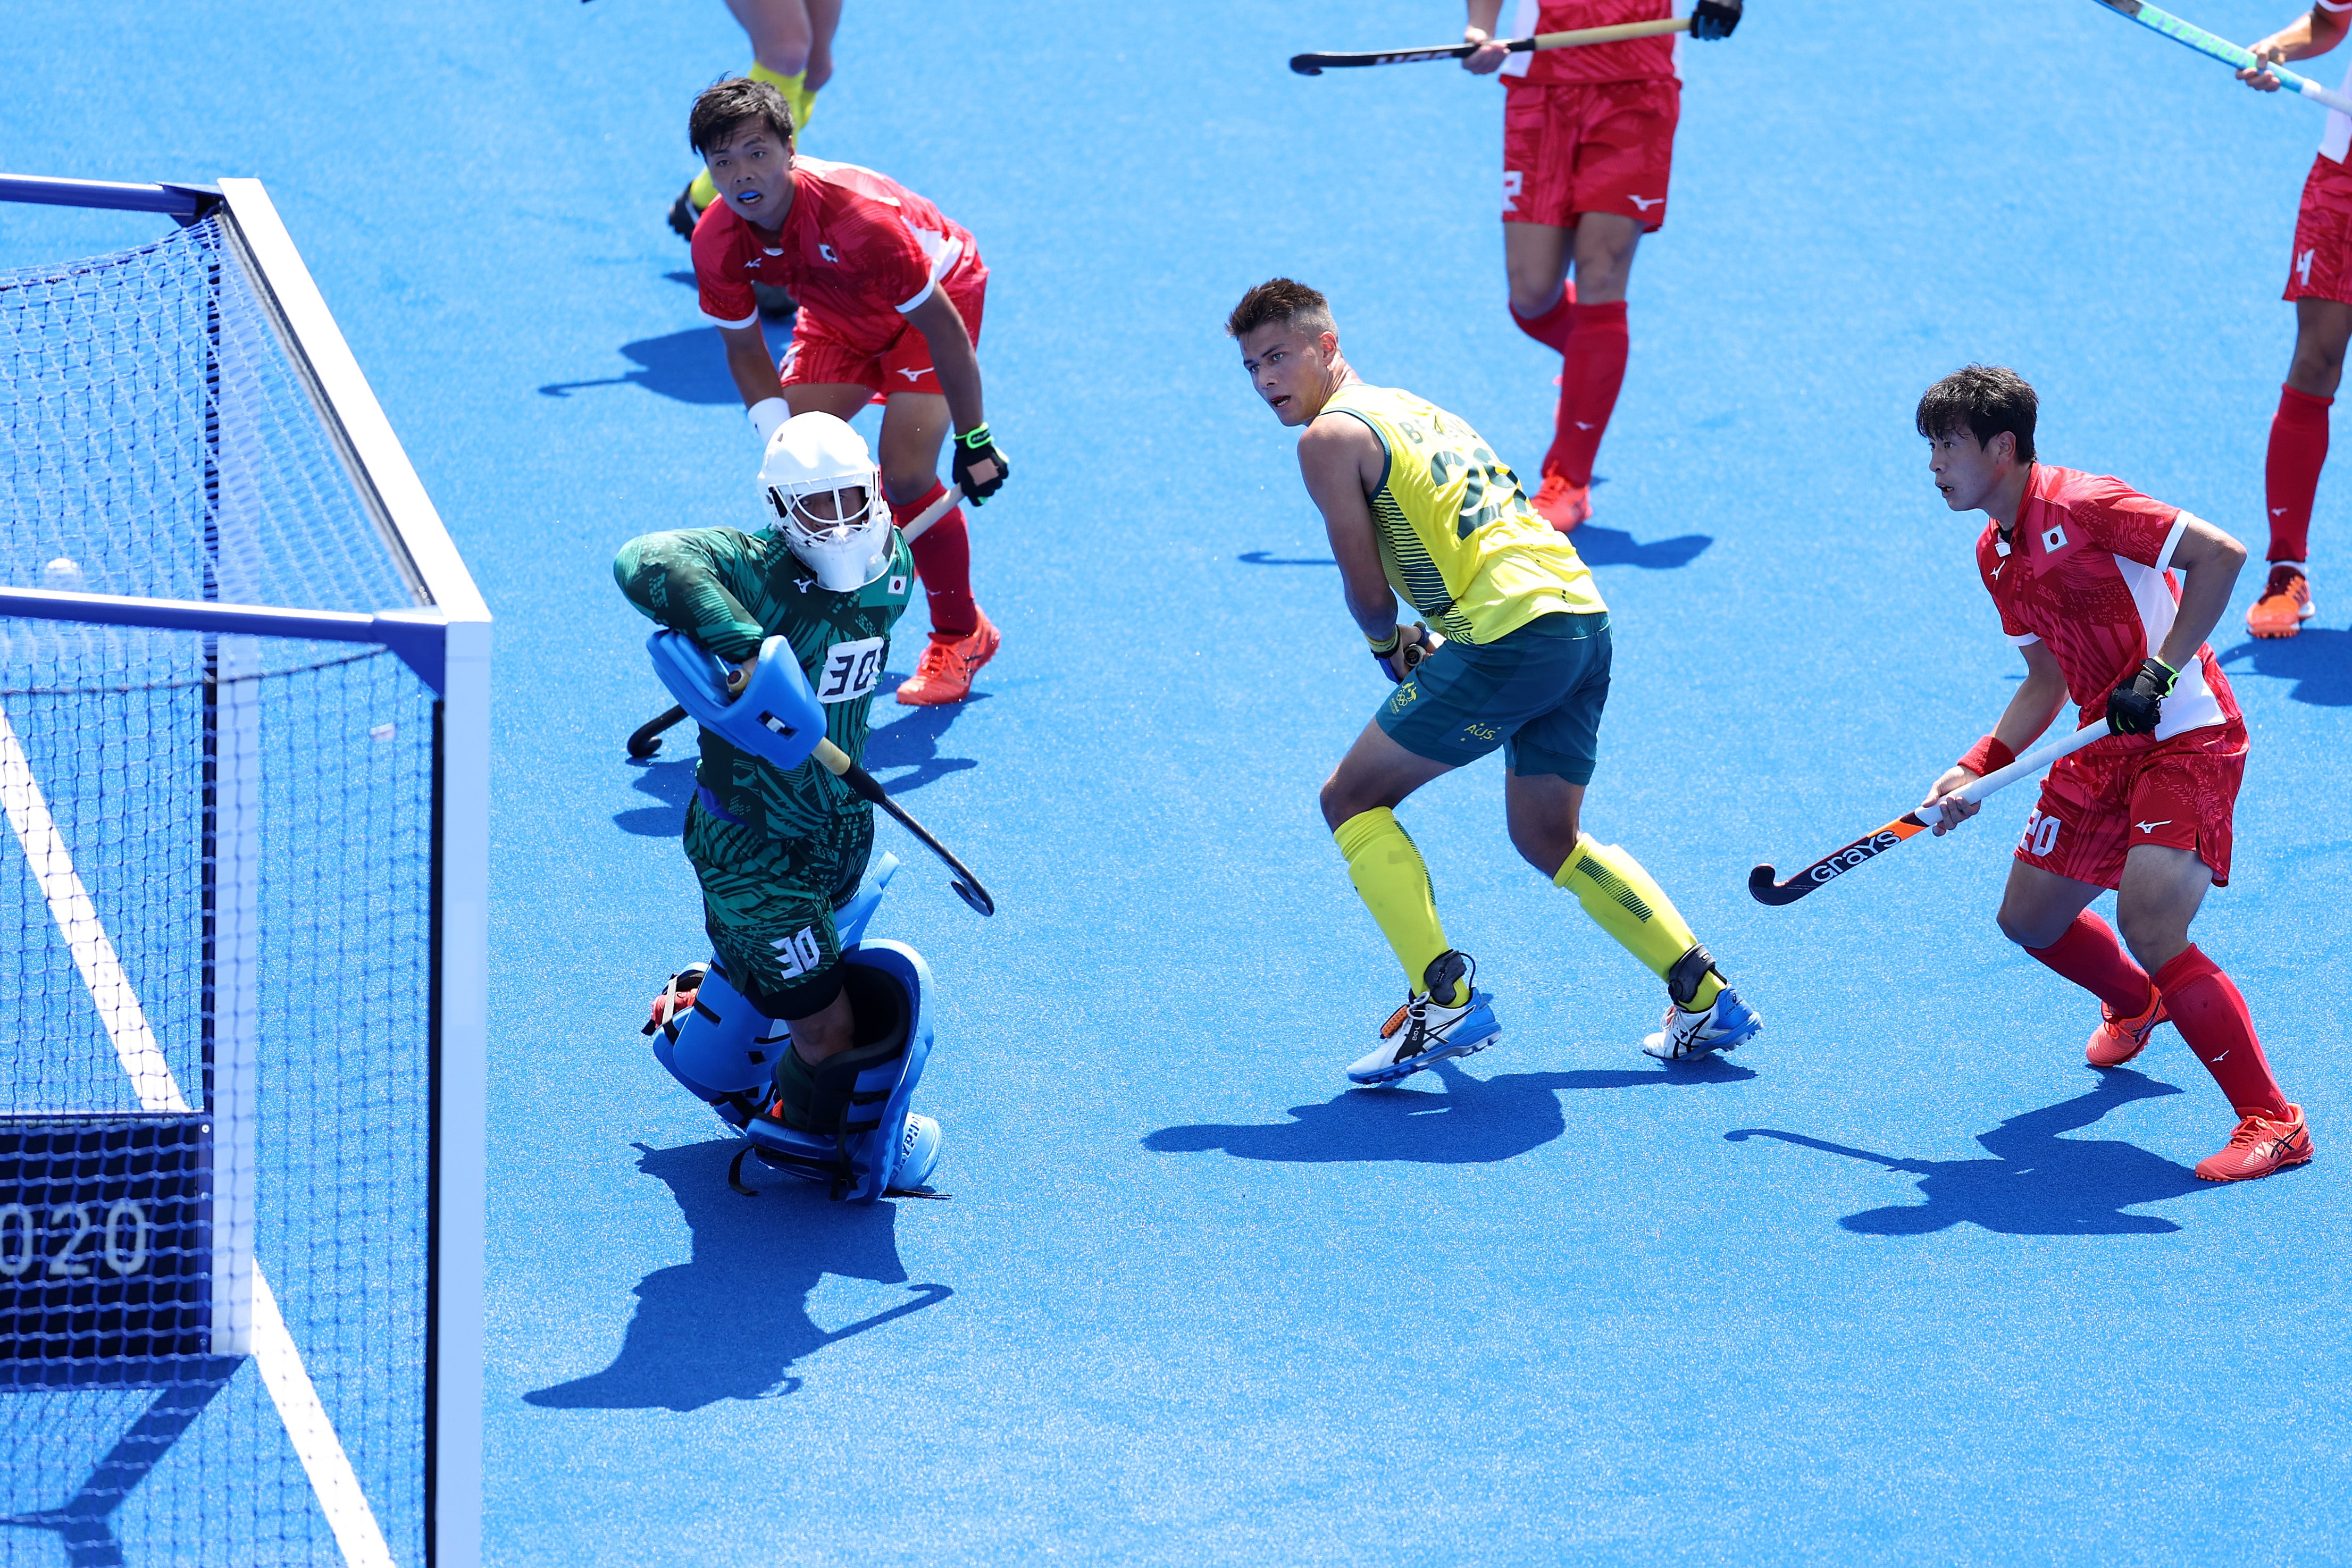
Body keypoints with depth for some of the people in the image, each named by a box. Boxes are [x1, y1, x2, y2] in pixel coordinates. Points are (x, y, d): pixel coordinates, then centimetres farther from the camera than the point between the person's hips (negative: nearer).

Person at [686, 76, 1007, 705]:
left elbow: (941, 326, -30)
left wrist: (973, 441, -26)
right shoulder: (716, 242, -24)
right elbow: (745, 351, -9)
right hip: (838, 316, 6)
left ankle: (961, 635, 4)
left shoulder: (858, 213, -41)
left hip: (940, 293, -5)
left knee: (905, 474, -18)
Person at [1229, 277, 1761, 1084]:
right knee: (1550, 840, 23)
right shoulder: (1409, 407, 26)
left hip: (1513, 629, -9)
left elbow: (1367, 587, 0)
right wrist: (1432, 643, 21)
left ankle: (1445, 1000, -7)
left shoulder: (1331, 435, -1)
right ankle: (1704, 997, 19)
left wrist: (1390, 647, 19)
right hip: (1584, 612, 9)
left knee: (1352, 800, 3)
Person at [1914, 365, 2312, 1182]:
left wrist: (2160, 672, -25)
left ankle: (2273, 1122, -16)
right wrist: (1975, 769, 8)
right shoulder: (1996, 554, 10)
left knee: (2149, 925, -24)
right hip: (2108, 746, 9)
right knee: (2029, 918, 16)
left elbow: (2220, 553, -24)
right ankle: (2134, 1006, 49)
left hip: (2190, 737, -9)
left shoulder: (2081, 506, -18)